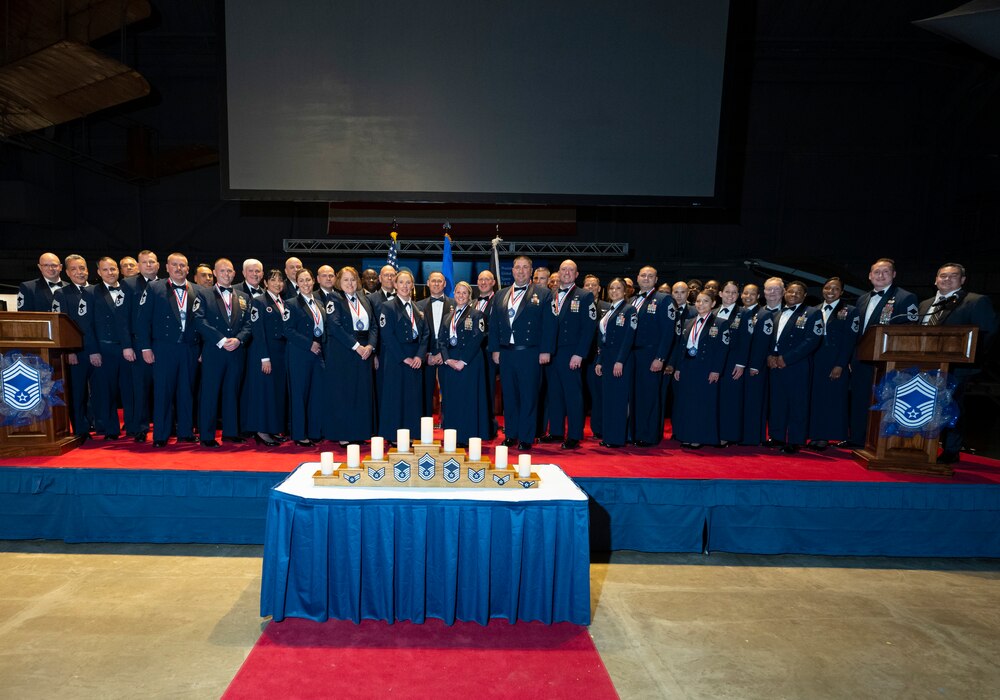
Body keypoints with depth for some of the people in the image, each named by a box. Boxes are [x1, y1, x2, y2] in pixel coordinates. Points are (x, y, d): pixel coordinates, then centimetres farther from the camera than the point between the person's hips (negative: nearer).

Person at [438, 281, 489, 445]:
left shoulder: (476, 315, 0)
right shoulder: (448, 317, 16)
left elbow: (477, 340, -9)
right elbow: (441, 340, 9)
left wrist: (463, 361, -16)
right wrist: (447, 359, -8)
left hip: (469, 362, -5)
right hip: (449, 362, 5)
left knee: (468, 399, -4)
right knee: (450, 399, 4)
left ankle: (468, 437, 3)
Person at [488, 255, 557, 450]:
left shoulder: (543, 294, 1)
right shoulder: (501, 296, 14)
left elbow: (549, 324, -4)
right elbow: (493, 325, 14)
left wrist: (546, 351, -9)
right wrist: (495, 349, 7)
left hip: (530, 353, -4)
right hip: (506, 353, 4)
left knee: (529, 396, 1)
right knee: (509, 396, 10)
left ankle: (526, 438, 9)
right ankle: (510, 435, 21)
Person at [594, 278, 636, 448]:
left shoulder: (629, 309, -5)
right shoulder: (607, 311, 17)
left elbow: (629, 337, -13)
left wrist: (620, 361, -18)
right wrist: (599, 361, 12)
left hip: (622, 360, -7)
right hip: (605, 359, 7)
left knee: (619, 398, -4)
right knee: (606, 397, 8)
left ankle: (617, 438, 1)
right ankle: (607, 435, 15)